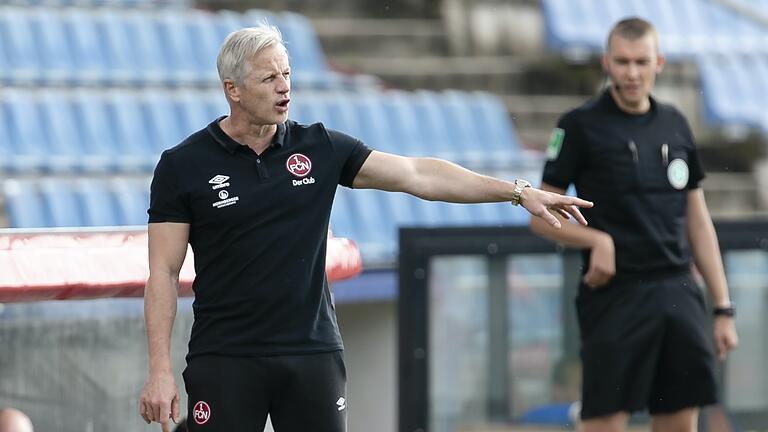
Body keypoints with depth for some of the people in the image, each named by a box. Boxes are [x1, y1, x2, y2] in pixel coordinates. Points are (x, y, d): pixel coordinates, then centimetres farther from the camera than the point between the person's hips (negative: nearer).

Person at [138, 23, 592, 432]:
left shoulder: (321, 148, 4)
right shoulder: (183, 166, -3)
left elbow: (416, 174, 2)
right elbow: (164, 272, -3)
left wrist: (517, 190, -7)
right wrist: (160, 369, -10)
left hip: (314, 353, 3)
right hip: (224, 361, -3)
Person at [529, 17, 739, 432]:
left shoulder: (674, 125, 13)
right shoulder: (581, 126, -2)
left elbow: (698, 222, 16)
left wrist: (722, 307, 12)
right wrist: (597, 239, -20)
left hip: (679, 296, 5)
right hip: (615, 299, -5)